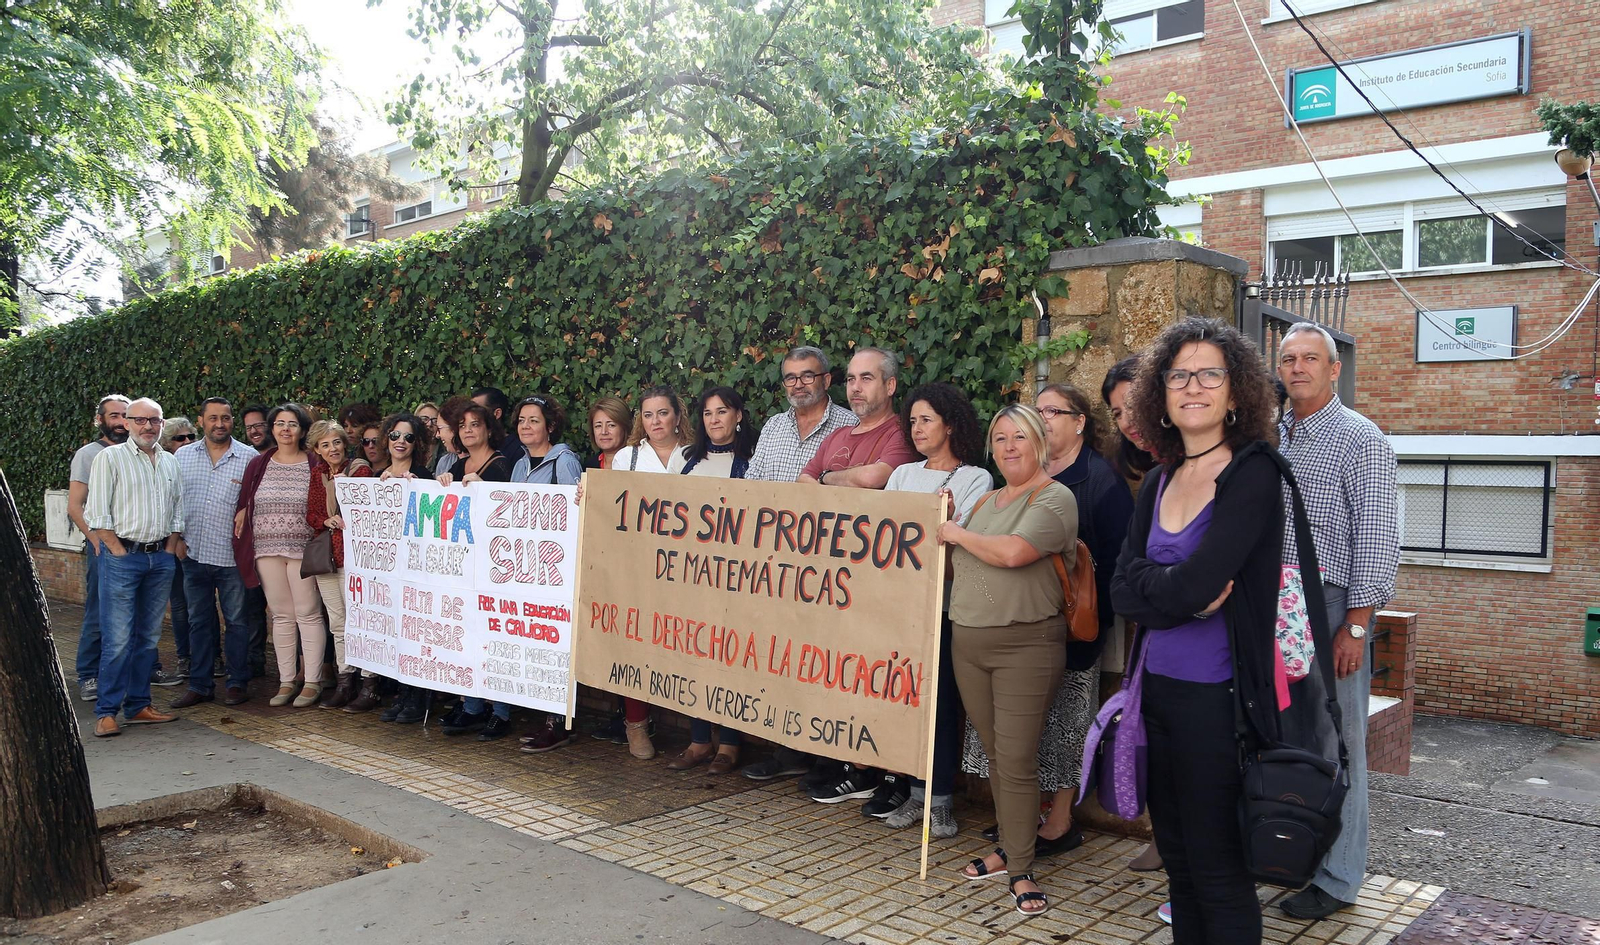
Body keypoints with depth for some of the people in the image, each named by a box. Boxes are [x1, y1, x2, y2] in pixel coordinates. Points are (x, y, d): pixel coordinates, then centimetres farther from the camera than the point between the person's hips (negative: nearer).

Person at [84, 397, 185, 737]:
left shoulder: (170, 462, 15)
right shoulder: (110, 458, -2)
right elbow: (97, 513, -6)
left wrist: (172, 544, 8)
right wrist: (118, 550, -10)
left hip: (161, 558, 5)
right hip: (123, 556, -5)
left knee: (148, 636, 9)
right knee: (118, 639, -8)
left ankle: (138, 706, 17)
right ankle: (106, 712, -1)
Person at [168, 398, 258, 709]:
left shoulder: (249, 458, -2)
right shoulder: (182, 456, 8)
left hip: (232, 555, -3)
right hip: (194, 554, 3)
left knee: (236, 620, 4)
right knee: (199, 621, 11)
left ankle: (237, 682, 15)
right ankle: (200, 685, 20)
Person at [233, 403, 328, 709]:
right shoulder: (258, 465, 10)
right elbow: (244, 504, 16)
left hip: (303, 549, -3)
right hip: (267, 549, 4)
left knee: (308, 614, -2)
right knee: (281, 615, 9)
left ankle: (312, 683, 5)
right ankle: (286, 681, 16)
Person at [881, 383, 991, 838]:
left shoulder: (975, 478, 0)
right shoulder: (903, 474, 16)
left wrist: (949, 518, -30)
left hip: (943, 605, -5)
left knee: (942, 701, 0)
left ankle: (940, 799, 10)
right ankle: (916, 793, 19)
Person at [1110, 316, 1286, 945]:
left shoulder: (1253, 474, -12)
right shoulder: (1158, 482, 8)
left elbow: (1196, 582, -22)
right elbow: (1122, 590, -1)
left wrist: (1152, 587, -4)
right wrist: (1187, 596, -14)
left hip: (1217, 697, -6)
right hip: (1158, 686, 7)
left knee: (1217, 869, 6)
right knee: (1176, 858, 18)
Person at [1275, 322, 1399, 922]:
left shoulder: (1360, 439, -5)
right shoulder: (1271, 439, 12)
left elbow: (1377, 539, -10)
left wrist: (1356, 627, -15)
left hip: (1332, 608, -5)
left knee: (1336, 745, 1)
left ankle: (1337, 880, 13)